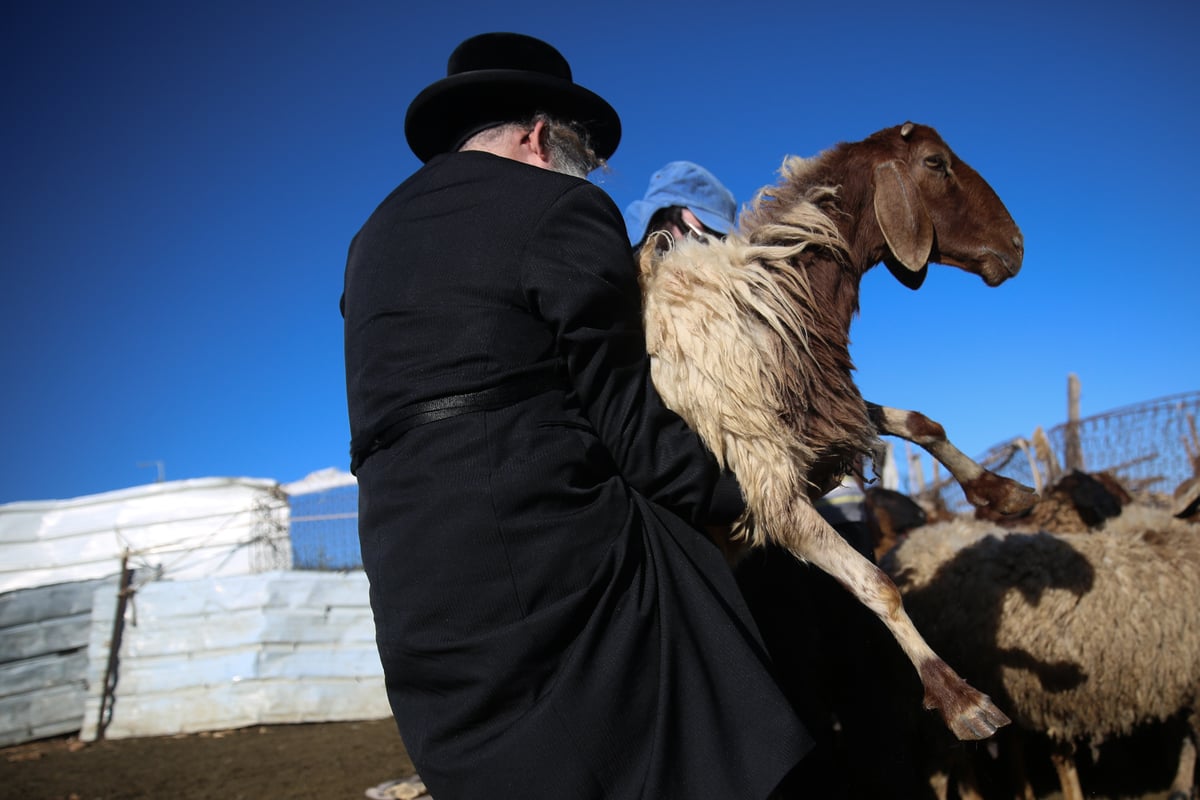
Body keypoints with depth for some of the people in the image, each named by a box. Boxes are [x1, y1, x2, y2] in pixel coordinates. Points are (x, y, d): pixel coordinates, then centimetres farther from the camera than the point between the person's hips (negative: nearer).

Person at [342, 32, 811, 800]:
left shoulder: (373, 239, 21)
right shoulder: (562, 209, -2)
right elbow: (623, 412, -7)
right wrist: (731, 504, 7)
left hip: (412, 589, 8)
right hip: (556, 552, -7)